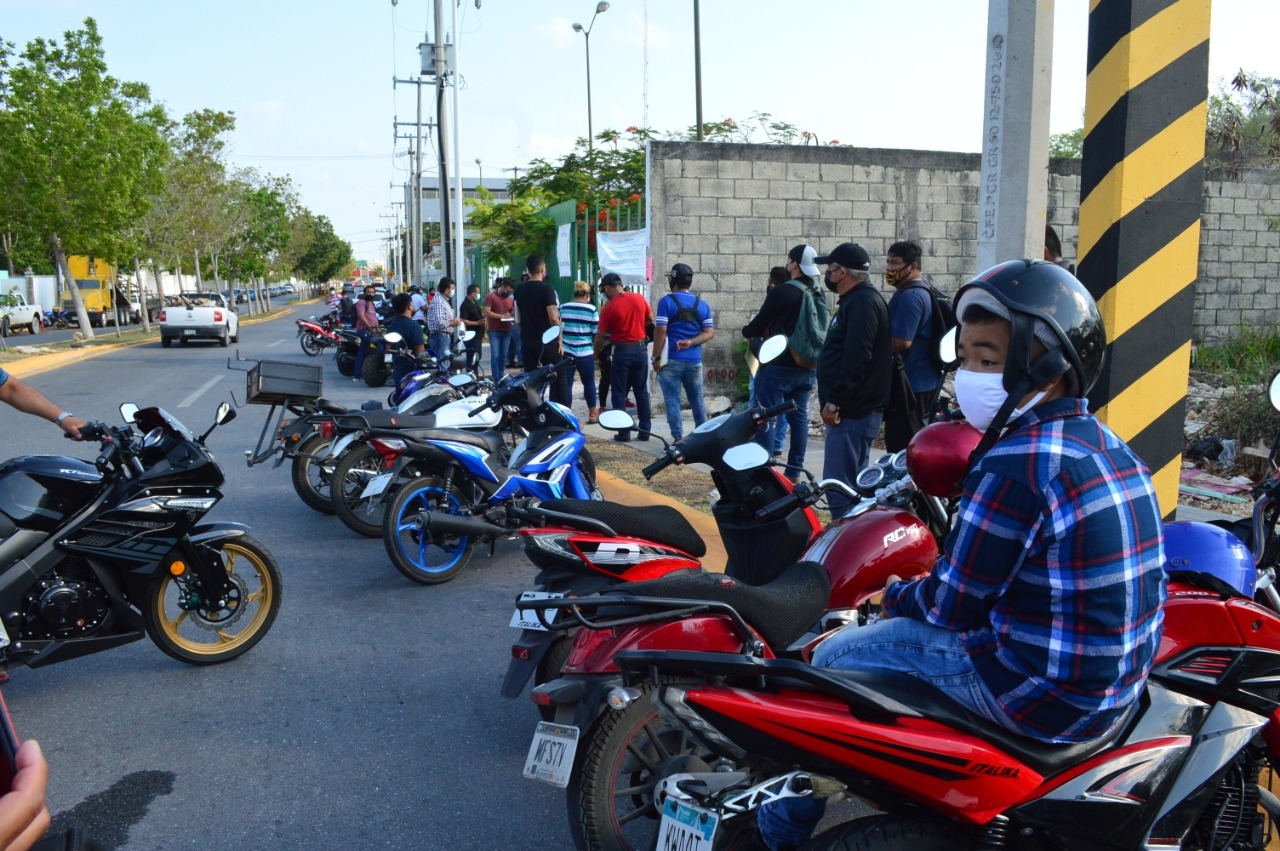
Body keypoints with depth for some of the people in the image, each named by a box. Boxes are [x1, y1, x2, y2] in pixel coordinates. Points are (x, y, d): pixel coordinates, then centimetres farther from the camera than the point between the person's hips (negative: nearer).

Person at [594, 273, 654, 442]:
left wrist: (596, 355, 6)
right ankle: (645, 430, 13)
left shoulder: (609, 307, -12)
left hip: (622, 351, -4)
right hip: (640, 349, 4)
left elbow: (600, 336, -7)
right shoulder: (639, 298, 0)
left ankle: (623, 432, 5)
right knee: (642, 392, 11)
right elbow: (650, 319, 13)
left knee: (619, 394, 5)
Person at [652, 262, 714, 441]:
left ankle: (678, 439, -3)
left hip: (671, 360, -4)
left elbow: (661, 331, -12)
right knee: (697, 400, 16)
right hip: (695, 361, 4)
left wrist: (656, 357, -7)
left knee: (673, 401, 0)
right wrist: (691, 342, -5)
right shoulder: (702, 304, 9)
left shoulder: (666, 301, -6)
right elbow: (709, 332, 3)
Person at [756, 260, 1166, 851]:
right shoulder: (1108, 447, 4)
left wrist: (896, 595, 3)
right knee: (911, 622, 29)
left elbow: (952, 606, -18)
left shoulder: (1015, 464, -25)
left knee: (836, 659, 6)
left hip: (1042, 698, -9)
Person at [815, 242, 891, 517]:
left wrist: (834, 402, -20)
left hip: (852, 412, -11)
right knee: (853, 484, 16)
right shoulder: (857, 300, 19)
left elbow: (856, 360, -24)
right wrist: (834, 401, 22)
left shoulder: (862, 303, -15)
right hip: (852, 410, 11)